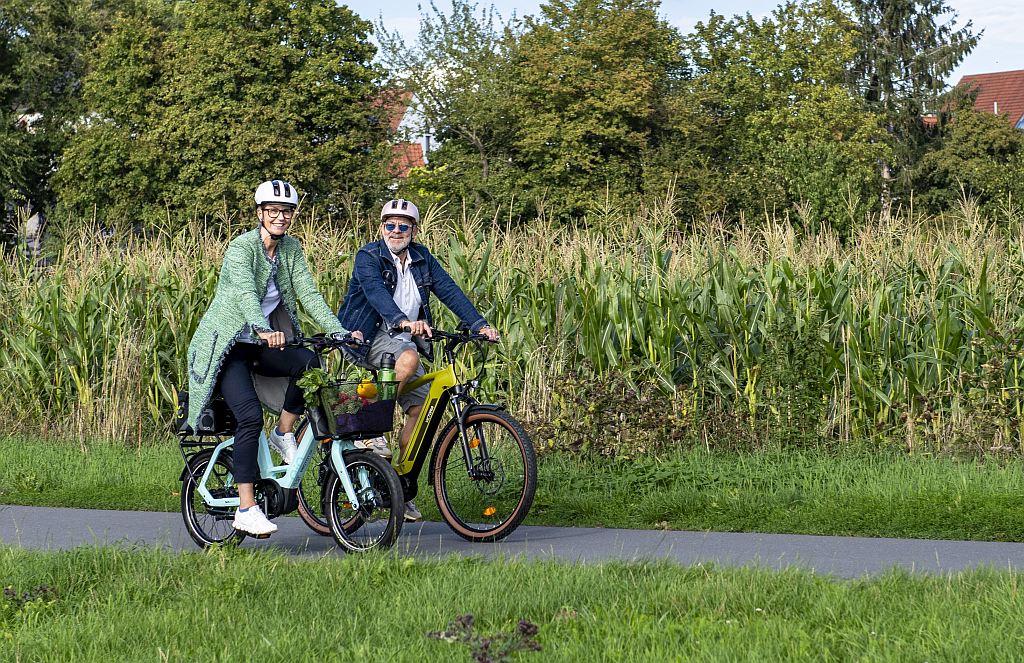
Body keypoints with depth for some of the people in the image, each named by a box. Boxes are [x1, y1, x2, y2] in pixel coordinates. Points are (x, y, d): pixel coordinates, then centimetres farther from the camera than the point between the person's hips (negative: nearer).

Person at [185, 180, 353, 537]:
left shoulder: (291, 248, 4)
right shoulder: (241, 247, -16)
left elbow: (309, 293, -3)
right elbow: (246, 293, -32)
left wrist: (339, 331, -17)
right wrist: (263, 330, -51)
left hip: (260, 346, 6)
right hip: (227, 345, -6)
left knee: (308, 361, -24)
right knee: (251, 416, -23)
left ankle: (284, 433, -2)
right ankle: (246, 510, -21)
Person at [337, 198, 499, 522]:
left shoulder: (422, 259, 7)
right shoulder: (368, 257, -10)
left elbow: (450, 291, -1)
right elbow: (376, 291, -29)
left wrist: (480, 325, -14)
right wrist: (403, 321, -47)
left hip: (405, 338, 6)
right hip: (370, 337, -6)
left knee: (420, 408, -7)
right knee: (409, 358, -36)